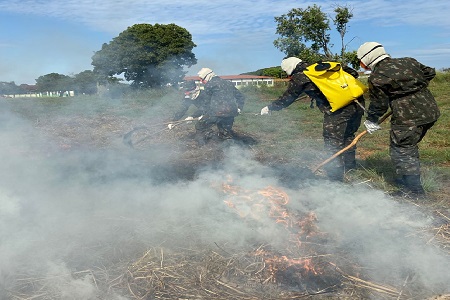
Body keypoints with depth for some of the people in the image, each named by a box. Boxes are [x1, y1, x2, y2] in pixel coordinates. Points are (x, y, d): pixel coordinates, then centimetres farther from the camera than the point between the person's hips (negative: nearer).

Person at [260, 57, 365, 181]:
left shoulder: (299, 78, 3)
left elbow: (286, 99, 14)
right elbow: (353, 73, 24)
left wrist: (269, 108, 28)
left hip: (339, 111, -8)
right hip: (358, 104, 8)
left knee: (333, 144, 1)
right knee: (348, 136, 24)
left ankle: (335, 179, 3)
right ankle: (350, 168, 39)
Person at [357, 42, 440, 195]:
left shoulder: (376, 78, -10)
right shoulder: (408, 61, 11)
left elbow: (378, 104, -2)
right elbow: (430, 72, 21)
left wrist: (370, 121, 15)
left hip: (408, 118, -9)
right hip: (430, 110, 9)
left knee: (401, 152, 2)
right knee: (409, 148, 21)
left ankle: (414, 191, 7)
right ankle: (403, 179, 34)